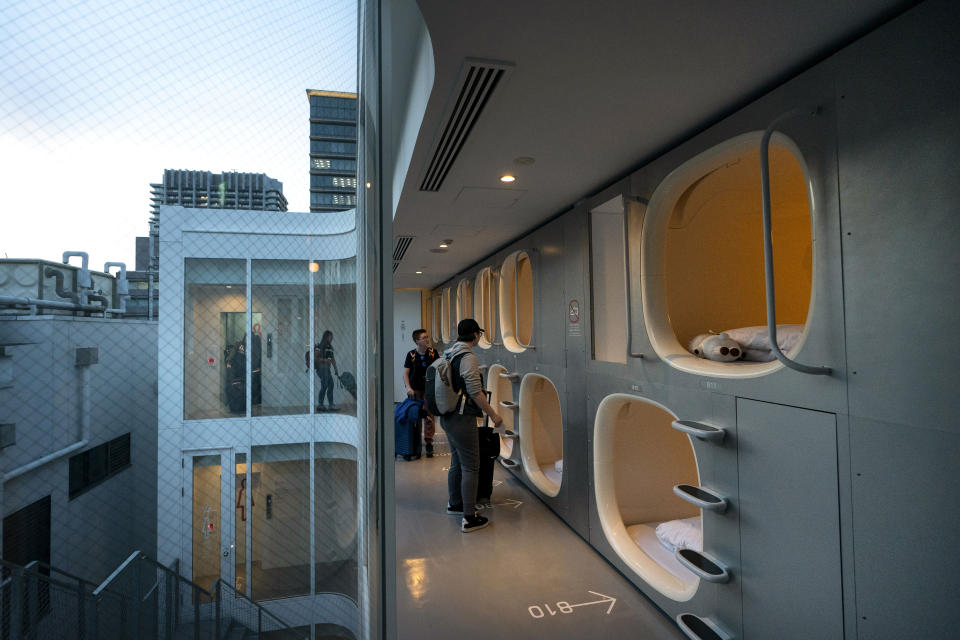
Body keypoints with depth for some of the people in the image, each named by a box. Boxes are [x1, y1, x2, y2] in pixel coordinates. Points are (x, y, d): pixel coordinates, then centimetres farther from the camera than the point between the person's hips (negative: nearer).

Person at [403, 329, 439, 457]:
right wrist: (409, 388, -15)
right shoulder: (411, 354, -6)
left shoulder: (433, 352, -2)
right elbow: (405, 373, -3)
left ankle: (428, 443, 8)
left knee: (429, 416, -1)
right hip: (415, 389, 0)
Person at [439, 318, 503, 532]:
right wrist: (493, 414, -13)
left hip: (447, 417, 9)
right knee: (471, 467, -2)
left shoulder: (449, 354, 10)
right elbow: (475, 392, -20)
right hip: (462, 419, -9)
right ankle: (469, 518, 4)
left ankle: (454, 504, 36)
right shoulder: (468, 357, -17)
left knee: (457, 462, 21)